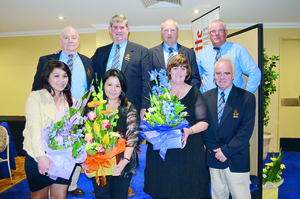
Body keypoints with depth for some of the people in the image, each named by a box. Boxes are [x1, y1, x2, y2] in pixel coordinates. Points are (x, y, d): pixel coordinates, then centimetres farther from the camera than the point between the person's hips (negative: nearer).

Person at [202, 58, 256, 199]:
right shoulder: (206, 97, 4)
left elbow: (246, 131, -11)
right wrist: (214, 150, -7)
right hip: (214, 158, 3)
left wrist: (226, 151, -14)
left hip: (237, 160, -3)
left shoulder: (247, 98, -6)